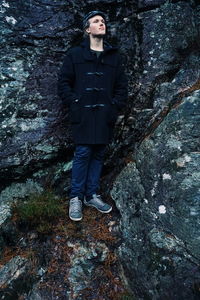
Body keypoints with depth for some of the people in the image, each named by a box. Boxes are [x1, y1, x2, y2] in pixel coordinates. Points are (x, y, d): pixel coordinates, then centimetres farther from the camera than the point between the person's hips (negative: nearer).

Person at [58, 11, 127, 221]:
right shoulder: (75, 54, 6)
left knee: (98, 155, 5)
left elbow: (121, 85, 14)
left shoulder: (114, 56, 15)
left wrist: (115, 105, 1)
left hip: (105, 115, 3)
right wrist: (74, 102, -7)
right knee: (82, 154, -6)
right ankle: (76, 198, 7)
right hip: (83, 114, -3)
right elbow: (63, 82, 4)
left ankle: (92, 195, 17)